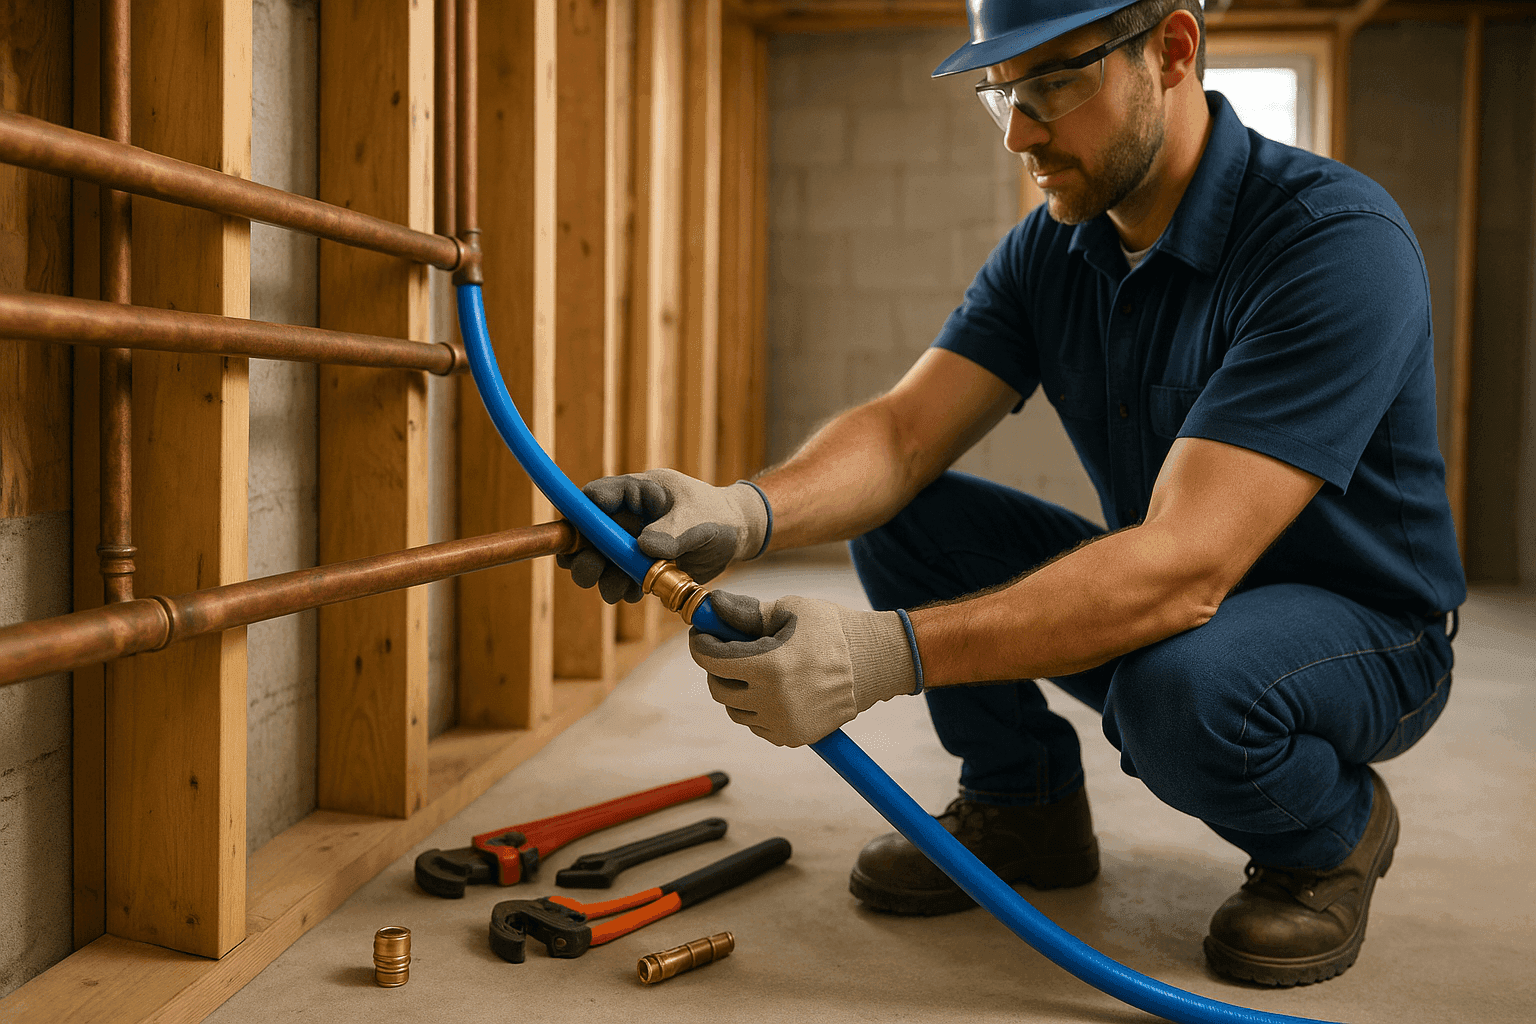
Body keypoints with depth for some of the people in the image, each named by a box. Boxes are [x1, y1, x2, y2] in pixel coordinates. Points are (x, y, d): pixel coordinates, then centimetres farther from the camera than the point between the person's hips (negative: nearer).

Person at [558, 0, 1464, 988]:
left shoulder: (1340, 240, -27)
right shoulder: (1050, 249, -4)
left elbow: (1186, 564, -37)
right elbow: (904, 434, -14)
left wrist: (883, 654, -45)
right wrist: (744, 512, -36)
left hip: (1367, 630, -5)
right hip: (1165, 592, 6)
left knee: (1178, 681, -38)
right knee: (900, 516, -10)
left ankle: (1335, 832, -3)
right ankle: (1025, 804, 8)